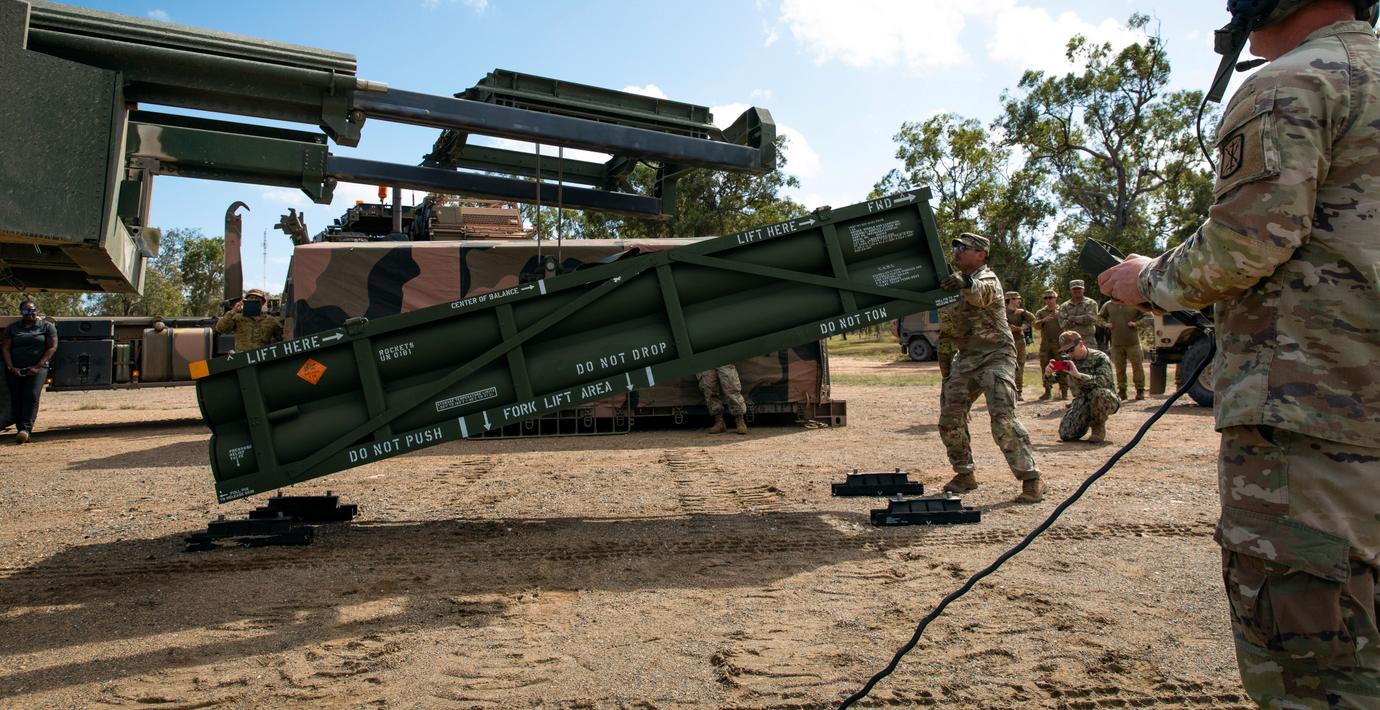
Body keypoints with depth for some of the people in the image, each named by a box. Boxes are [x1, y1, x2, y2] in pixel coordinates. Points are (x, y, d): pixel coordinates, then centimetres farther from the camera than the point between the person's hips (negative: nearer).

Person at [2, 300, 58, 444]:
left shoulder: (47, 327, 6)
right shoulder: (12, 328, 13)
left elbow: (52, 347, -1)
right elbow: (5, 348, 8)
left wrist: (38, 366, -10)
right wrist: (11, 367, -6)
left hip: (37, 369, -3)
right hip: (15, 370, 3)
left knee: (32, 396, -18)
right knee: (16, 400, -1)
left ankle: (26, 429, -25)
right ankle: (20, 430, 4)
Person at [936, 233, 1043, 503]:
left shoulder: (987, 278, -11)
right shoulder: (956, 279, 15)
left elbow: (981, 294, -35)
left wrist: (965, 283, -57)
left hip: (995, 356, -8)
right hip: (966, 358, 8)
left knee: (1003, 420, -18)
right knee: (950, 418, 4)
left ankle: (1031, 480, -12)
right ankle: (965, 474, 18)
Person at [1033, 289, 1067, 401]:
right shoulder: (1040, 312, 10)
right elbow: (1036, 325, -6)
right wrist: (1044, 320, -26)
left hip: (1059, 344, -2)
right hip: (1045, 344, 2)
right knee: (1045, 368, 4)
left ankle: (1064, 392, 2)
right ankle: (1047, 392, 11)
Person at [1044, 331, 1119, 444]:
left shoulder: (1100, 358, -15)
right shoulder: (1068, 360, 1)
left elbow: (1104, 381, -29)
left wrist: (1078, 375, -39)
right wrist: (1048, 374, -20)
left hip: (1106, 401, -4)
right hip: (1082, 401, 4)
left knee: (1099, 393, -41)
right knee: (1066, 434, -16)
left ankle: (1099, 428, -13)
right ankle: (1087, 422, 19)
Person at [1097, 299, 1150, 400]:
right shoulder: (1108, 305, 6)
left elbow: (1148, 317, 3)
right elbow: (1099, 317, 20)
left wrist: (1136, 323, -12)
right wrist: (1105, 324, 0)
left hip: (1133, 342, -2)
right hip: (1116, 343, 2)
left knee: (1137, 366, 0)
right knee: (1119, 369, 7)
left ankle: (1140, 391, 11)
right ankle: (1121, 391, 16)